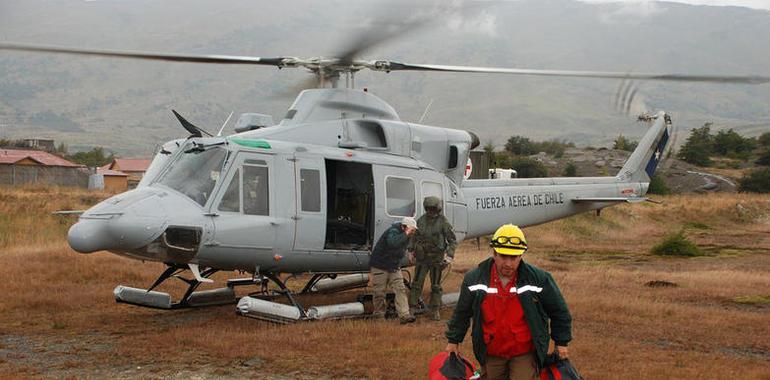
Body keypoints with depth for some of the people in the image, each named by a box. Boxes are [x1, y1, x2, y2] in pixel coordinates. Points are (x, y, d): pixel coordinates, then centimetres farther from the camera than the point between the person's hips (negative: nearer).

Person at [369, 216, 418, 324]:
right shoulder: (393, 231, -24)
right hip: (380, 266, -7)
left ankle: (404, 315, -13)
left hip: (394, 267, 7)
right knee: (379, 292, 2)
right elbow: (392, 242, -49)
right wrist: (406, 234, -43)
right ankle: (379, 315, 18)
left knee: (400, 289, -6)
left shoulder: (406, 236, 3)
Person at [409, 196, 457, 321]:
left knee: (436, 286, 7)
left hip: (436, 259, -2)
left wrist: (450, 255, -13)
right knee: (417, 283, 0)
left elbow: (453, 240, -4)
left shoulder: (443, 222, -7)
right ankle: (412, 308, 6)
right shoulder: (421, 220, 3)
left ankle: (435, 311, 17)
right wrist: (412, 252, 14)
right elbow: (415, 237, 16)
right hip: (421, 258, 2)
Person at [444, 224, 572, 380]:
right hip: (491, 354, 3)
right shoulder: (474, 279, -7)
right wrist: (454, 340, 13)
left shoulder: (539, 279, -12)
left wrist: (561, 342, 6)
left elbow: (559, 311, 2)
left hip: (525, 354, -2)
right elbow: (462, 313, 8)